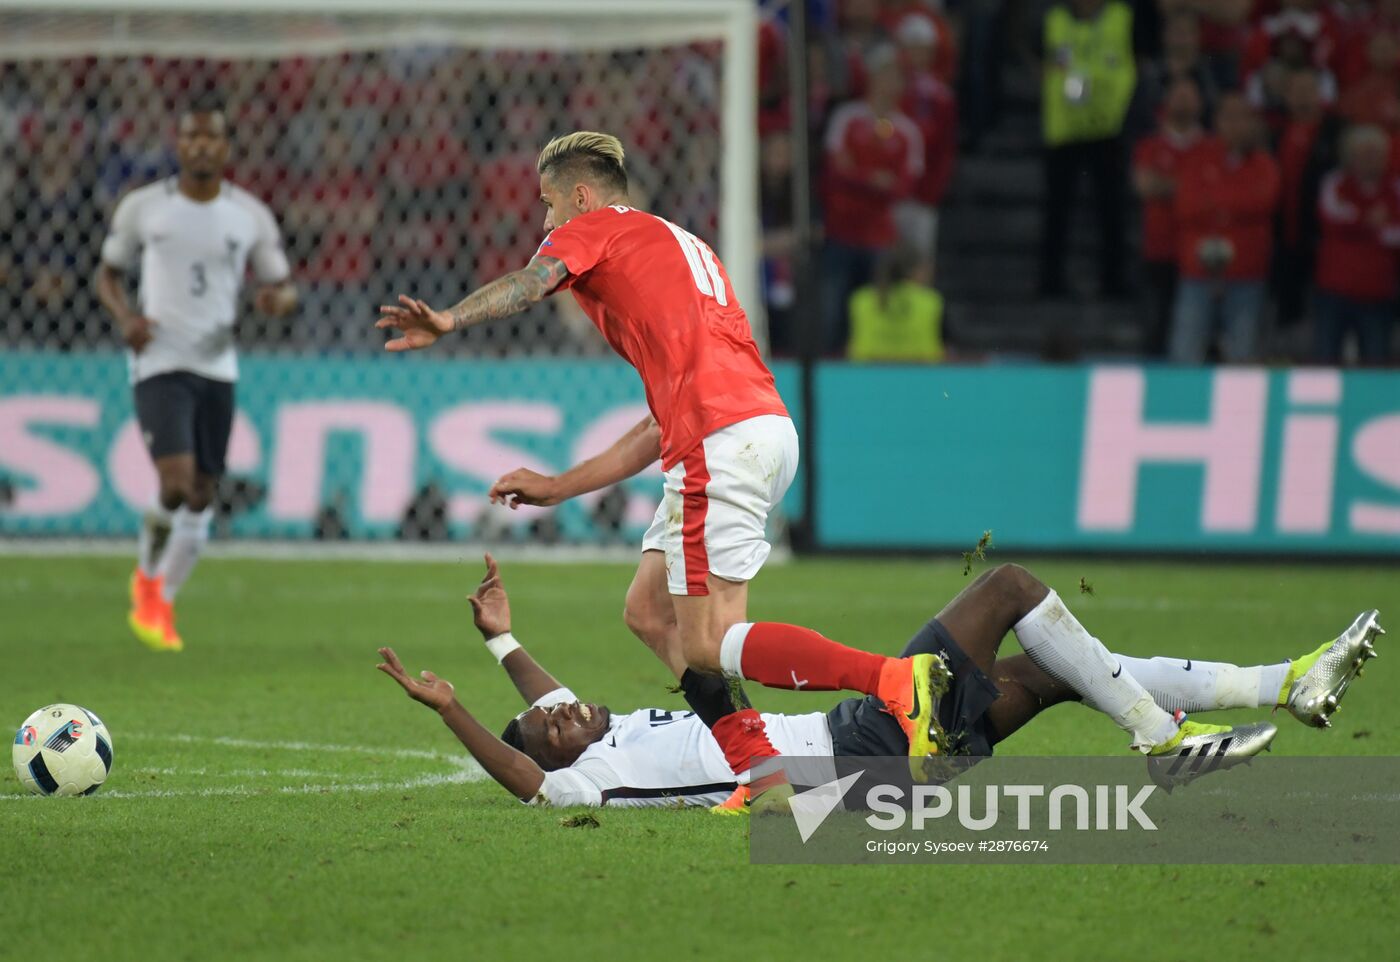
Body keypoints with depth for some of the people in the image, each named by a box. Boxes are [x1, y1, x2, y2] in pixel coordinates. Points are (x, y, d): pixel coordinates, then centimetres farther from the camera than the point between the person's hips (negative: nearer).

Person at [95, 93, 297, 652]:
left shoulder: (251, 216, 4)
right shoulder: (142, 207, 0)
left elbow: (283, 286, 10)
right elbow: (108, 274, 11)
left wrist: (278, 300, -15)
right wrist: (126, 318, -9)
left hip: (218, 366, 3)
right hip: (159, 362, -3)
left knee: (200, 497, 6)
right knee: (177, 481, -19)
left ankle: (161, 605, 23)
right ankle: (148, 575, 9)